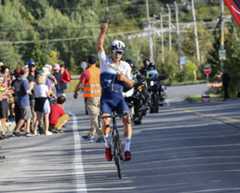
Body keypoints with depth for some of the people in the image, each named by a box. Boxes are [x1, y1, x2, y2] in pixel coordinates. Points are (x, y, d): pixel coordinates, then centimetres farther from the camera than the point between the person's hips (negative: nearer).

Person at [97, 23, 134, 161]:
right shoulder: (105, 61, 4)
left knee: (127, 119, -21)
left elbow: (131, 84, 10)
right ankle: (107, 145, 3)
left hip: (119, 98, 1)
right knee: (106, 121, -22)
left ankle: (127, 148, -15)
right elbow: (99, 46, -10)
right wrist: (103, 32, -20)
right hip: (106, 98, -1)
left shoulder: (125, 66, 8)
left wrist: (125, 78, -11)